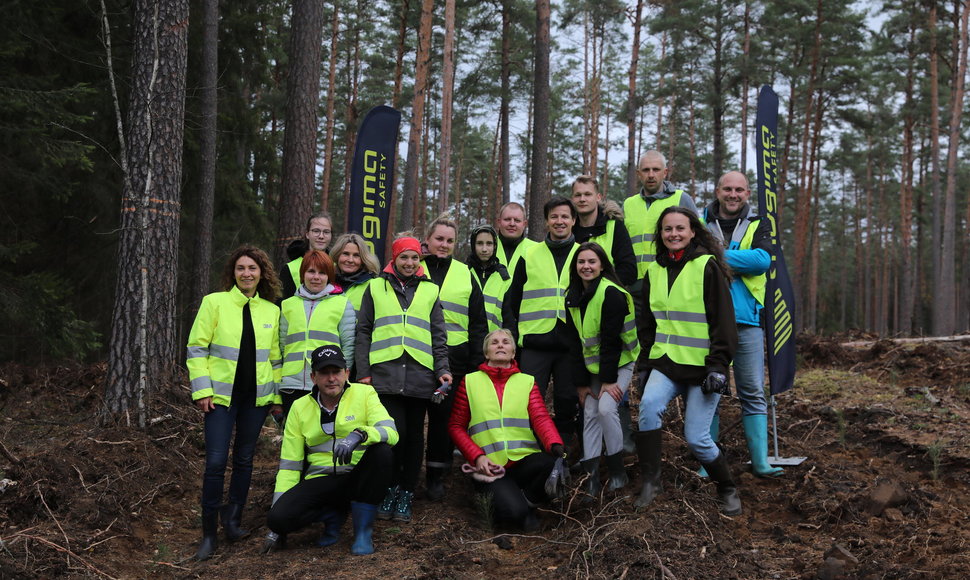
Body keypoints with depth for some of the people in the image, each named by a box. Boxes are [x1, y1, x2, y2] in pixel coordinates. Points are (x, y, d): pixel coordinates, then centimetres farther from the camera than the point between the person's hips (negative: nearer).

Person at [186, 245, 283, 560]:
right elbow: (197, 348, -4)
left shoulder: (272, 311, 6)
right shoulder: (214, 302, -3)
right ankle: (209, 533, 6)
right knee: (216, 461, -7)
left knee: (244, 459, 10)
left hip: (256, 396, 3)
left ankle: (233, 519, 26)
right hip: (221, 393, -3)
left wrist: (277, 394, 11)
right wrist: (202, 390, -10)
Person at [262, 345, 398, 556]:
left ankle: (363, 530, -15)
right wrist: (276, 525, -2)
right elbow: (289, 465, 4)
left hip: (357, 477, -1)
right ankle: (333, 515, 8)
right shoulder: (300, 407, 5)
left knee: (381, 450, -32)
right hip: (321, 481, 1)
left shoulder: (364, 394, -2)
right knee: (279, 518, -25)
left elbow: (391, 433, -17)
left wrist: (359, 434, -39)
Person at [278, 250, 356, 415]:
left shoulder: (343, 304, 7)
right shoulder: (288, 305, 16)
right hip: (292, 386, 3)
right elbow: (282, 345, 16)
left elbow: (348, 345, 4)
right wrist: (278, 383, 10)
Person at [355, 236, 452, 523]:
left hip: (420, 375, 2)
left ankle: (406, 493, 17)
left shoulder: (430, 290, 16)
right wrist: (363, 371, 2)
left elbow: (439, 335, 15)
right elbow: (363, 332, 10)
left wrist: (442, 369, 3)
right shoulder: (376, 287, 12)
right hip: (385, 373, -2)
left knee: (414, 435, 5)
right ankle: (390, 488, 8)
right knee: (395, 432, -12)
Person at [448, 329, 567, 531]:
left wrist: (555, 445, -23)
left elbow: (541, 418, -1)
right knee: (512, 511, -28)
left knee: (553, 463, -32)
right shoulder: (470, 381, 10)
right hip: (491, 466, -2)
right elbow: (455, 426, 9)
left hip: (524, 460, 2)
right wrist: (477, 457, -8)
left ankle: (526, 499, -2)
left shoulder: (527, 381, 13)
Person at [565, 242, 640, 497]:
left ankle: (617, 471, -4)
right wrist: (581, 381, 1)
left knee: (606, 408, -20)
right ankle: (591, 473, 4)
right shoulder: (573, 297, 3)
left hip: (620, 362, -7)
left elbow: (611, 339, -21)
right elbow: (575, 342, 3)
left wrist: (608, 379, -20)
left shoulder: (611, 294, -19)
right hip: (593, 365, 7)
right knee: (590, 413, 0)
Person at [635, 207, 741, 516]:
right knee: (649, 404, -26)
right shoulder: (654, 271, 11)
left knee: (696, 438, -6)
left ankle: (728, 490, 20)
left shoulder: (707, 266, -6)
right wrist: (645, 364, 12)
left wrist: (718, 366, -14)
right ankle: (650, 481, -14)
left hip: (701, 364, -4)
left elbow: (723, 320, -9)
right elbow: (647, 323, 18)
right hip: (666, 362, 4)